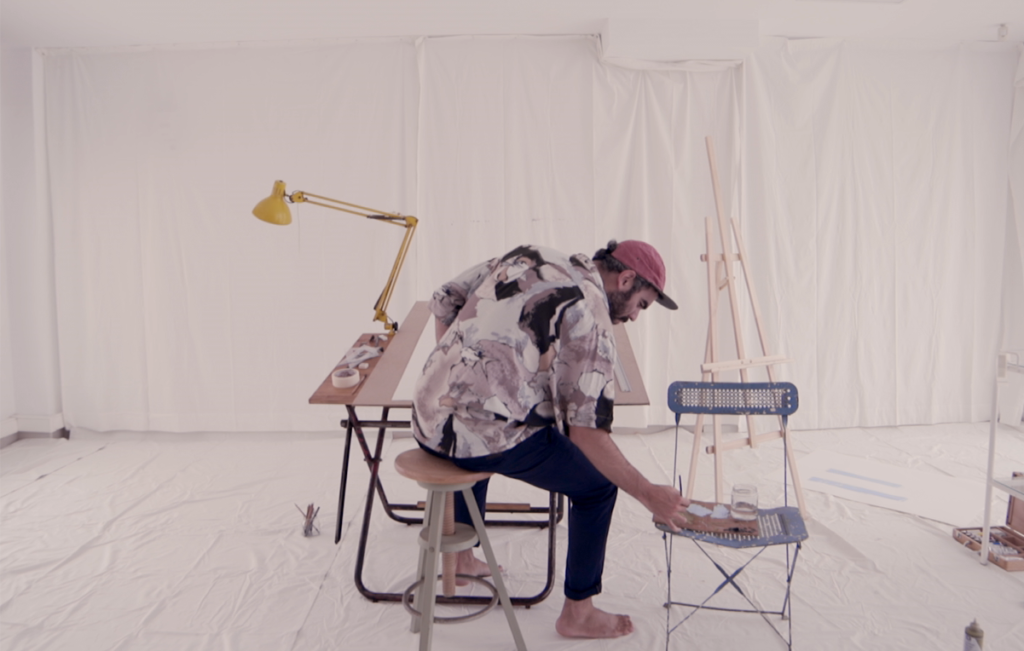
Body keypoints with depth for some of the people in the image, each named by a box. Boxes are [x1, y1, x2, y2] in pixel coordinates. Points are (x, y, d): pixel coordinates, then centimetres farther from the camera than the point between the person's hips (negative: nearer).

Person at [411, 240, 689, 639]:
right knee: (598, 483, 13)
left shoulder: (524, 258, 12)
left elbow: (443, 302, 16)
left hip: (428, 424, 8)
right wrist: (648, 495, -5)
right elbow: (586, 432, -15)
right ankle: (578, 613, 24)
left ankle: (460, 557, 50)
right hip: (490, 441, -7)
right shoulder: (592, 318, -8)